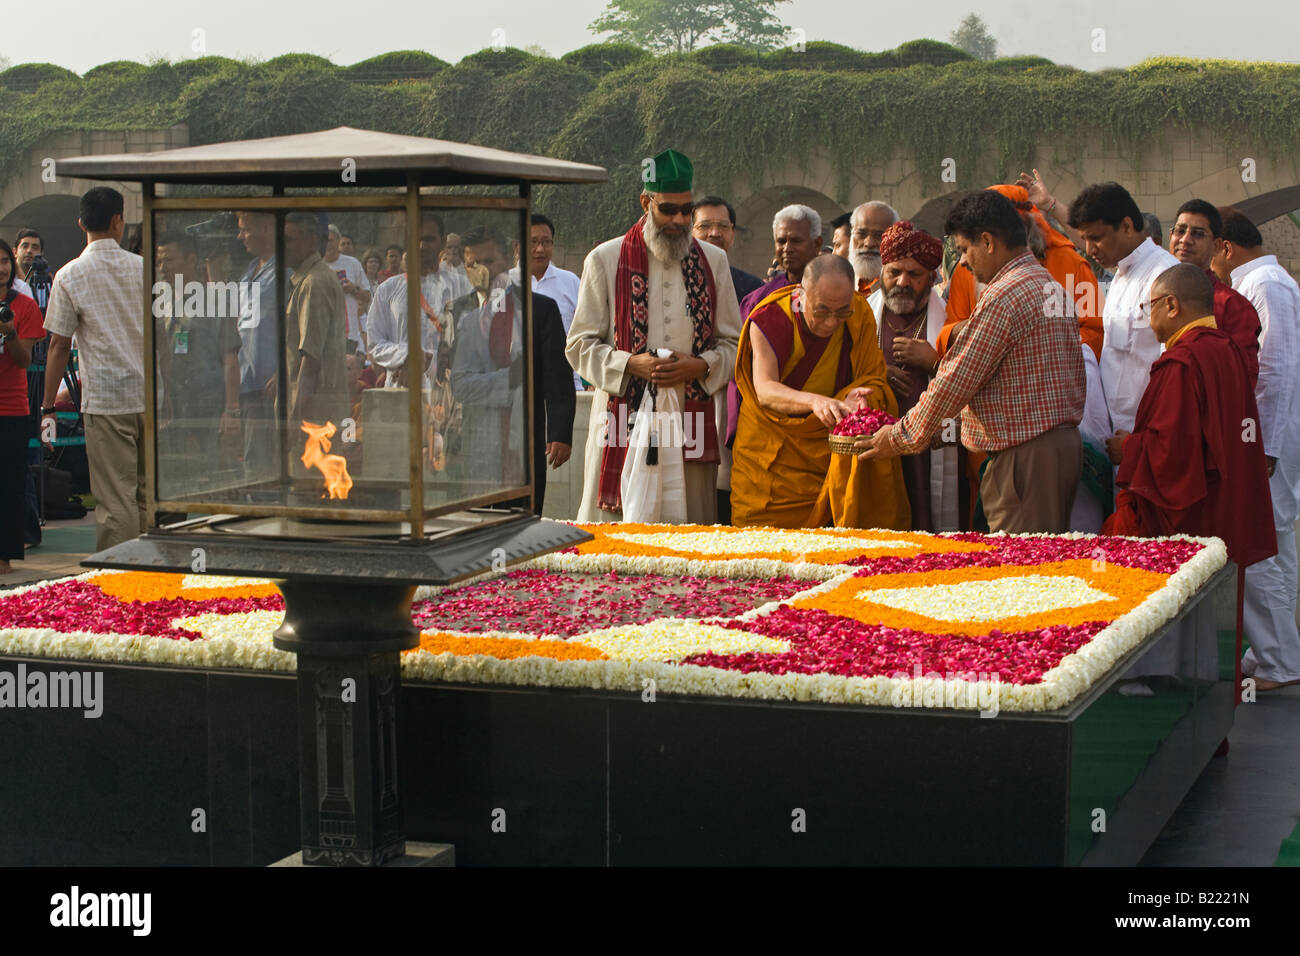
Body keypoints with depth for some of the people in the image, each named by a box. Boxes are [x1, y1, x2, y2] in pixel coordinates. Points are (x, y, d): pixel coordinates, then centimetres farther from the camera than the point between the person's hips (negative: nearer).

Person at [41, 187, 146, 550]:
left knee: (115, 500, -3)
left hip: (105, 400, -3)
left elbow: (59, 346, -3)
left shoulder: (69, 276, -3)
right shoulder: (145, 268, 5)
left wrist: (48, 406, 3)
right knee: (148, 495, 12)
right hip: (152, 397, 3)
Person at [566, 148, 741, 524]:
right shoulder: (605, 260, 5)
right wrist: (630, 364, -13)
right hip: (624, 421, -2)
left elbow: (733, 344, 14)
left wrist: (701, 366, -7)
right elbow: (580, 346, 5)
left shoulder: (712, 261, 13)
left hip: (691, 422, 2)